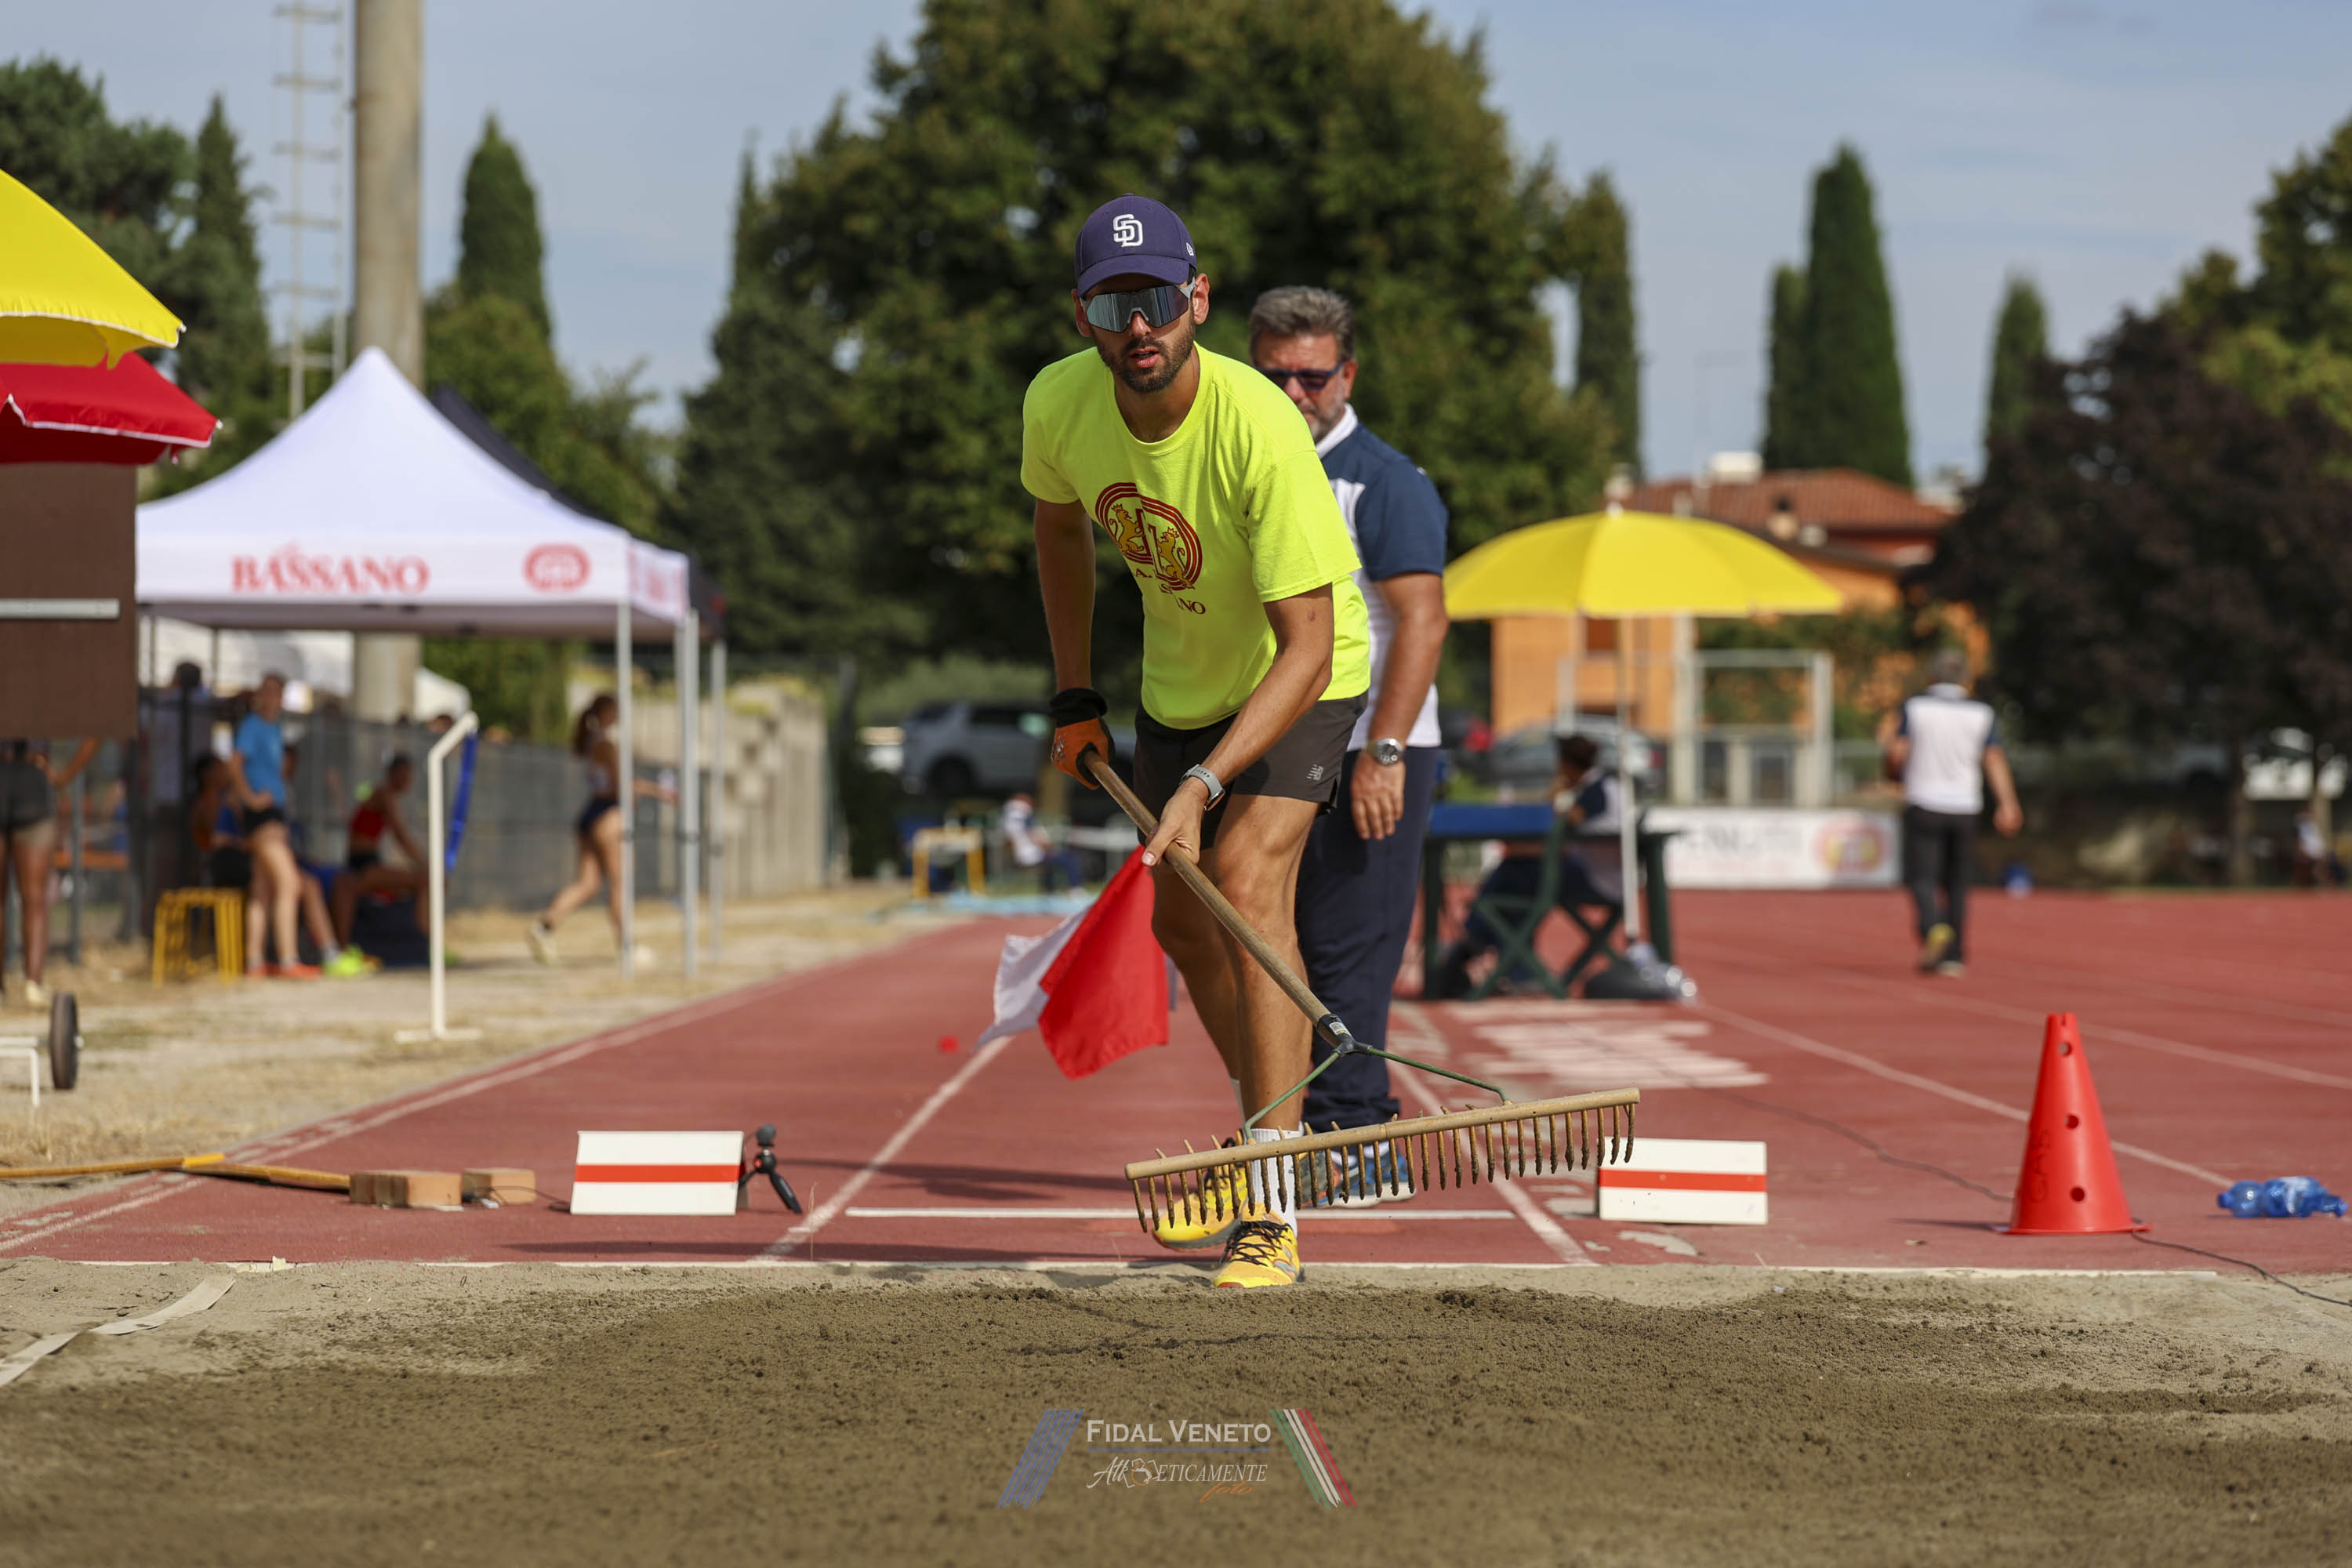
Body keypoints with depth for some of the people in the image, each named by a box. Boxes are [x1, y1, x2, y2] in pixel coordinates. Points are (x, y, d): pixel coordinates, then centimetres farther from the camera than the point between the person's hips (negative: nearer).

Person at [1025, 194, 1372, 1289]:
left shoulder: (1259, 429, -37)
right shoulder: (1059, 406, -20)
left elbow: (1307, 643, -37)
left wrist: (1206, 782, -45)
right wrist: (1073, 697, 5)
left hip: (1299, 678, -6)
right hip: (1177, 681, 6)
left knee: (1250, 881, -25)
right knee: (1180, 921, 16)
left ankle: (1273, 1209, -26)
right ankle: (1272, 1140, 41)